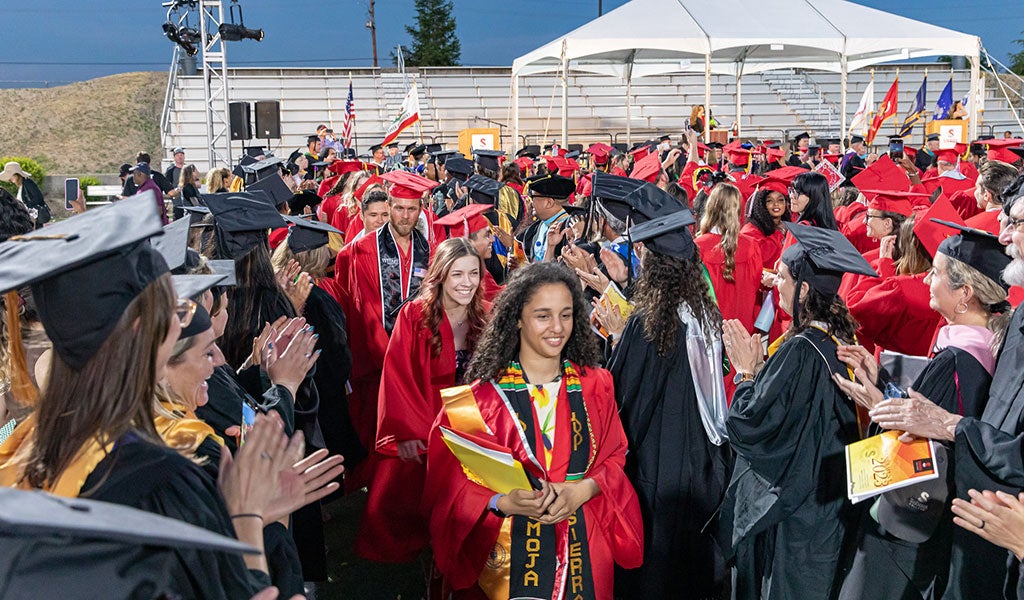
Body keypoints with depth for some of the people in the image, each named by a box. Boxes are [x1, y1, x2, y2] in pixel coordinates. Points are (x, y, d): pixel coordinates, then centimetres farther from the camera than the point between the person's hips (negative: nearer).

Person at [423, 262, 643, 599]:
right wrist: (503, 503, -24)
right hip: (508, 554, -2)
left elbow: (614, 459, 5)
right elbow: (451, 478, -7)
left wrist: (584, 489, -14)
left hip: (584, 551, 3)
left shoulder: (595, 386, 2)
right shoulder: (485, 394, -7)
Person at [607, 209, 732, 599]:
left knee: (656, 555, 10)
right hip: (704, 461, 5)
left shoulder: (645, 325, -20)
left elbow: (618, 389, -12)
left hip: (657, 461, -5)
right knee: (694, 540, 22)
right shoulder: (709, 317, -5)